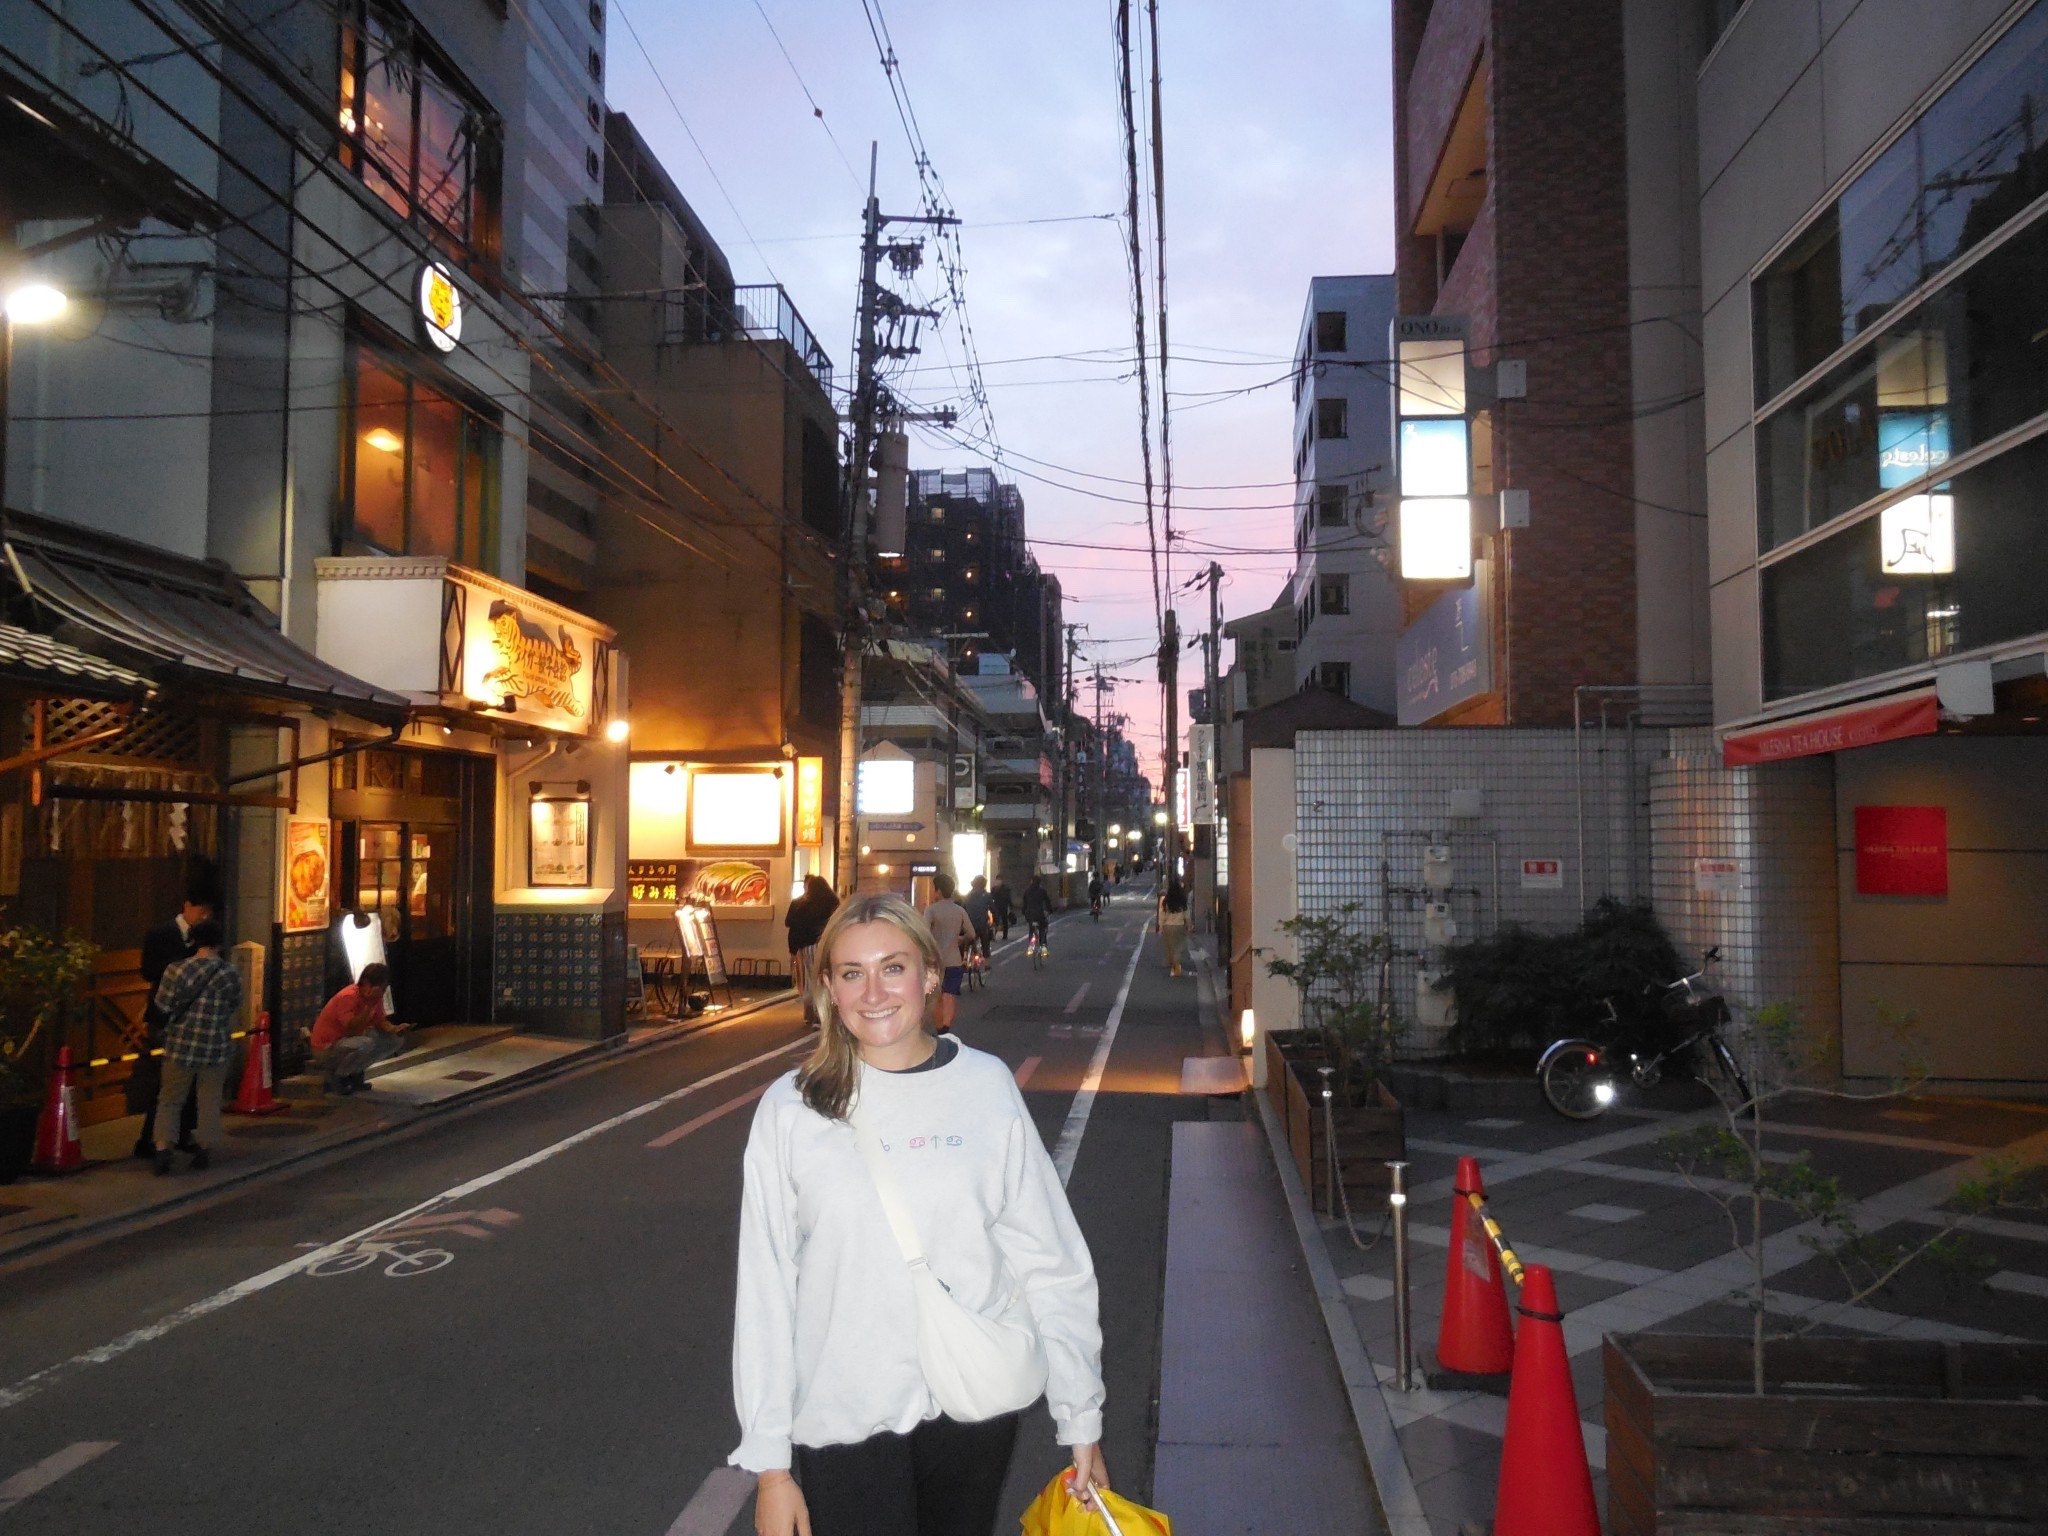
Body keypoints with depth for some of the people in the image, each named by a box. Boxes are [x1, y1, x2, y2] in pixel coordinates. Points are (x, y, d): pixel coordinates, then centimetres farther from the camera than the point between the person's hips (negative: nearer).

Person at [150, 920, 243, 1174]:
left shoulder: (177, 969, -8)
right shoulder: (231, 973, -4)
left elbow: (162, 1008, -2)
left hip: (180, 1046, 0)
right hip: (215, 1049, 1)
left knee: (169, 1100, 11)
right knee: (209, 1102, 12)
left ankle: (162, 1148, -1)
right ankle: (204, 1149, 17)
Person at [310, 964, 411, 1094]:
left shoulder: (375, 997, -2)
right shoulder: (348, 997, -27)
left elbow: (380, 1021, 4)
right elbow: (352, 1030, -33)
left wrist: (395, 1029, -17)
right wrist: (369, 1006, -38)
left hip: (351, 1040, 8)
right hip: (326, 1048, -8)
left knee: (396, 1039, -4)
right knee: (365, 1045, -37)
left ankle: (355, 1072, 8)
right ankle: (336, 1076, -9)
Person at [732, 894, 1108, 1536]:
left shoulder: (986, 1085, -3)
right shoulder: (791, 1110, -5)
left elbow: (1050, 1263, -1)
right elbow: (763, 1292, -3)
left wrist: (1081, 1421, 1)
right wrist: (769, 1463, -3)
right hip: (844, 1421, -1)